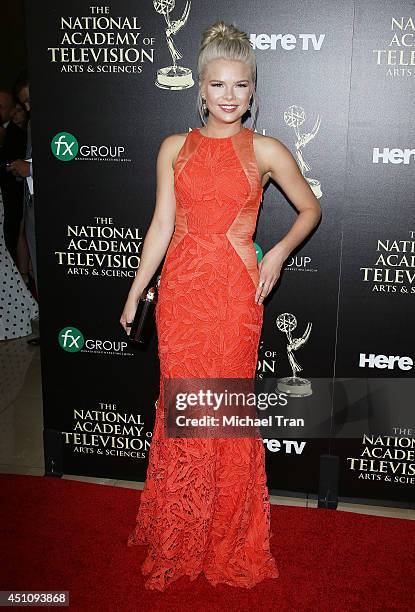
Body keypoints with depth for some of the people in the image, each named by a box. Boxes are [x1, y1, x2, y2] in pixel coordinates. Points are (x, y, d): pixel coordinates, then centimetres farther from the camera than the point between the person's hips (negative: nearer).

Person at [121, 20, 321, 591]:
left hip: (235, 292, -1)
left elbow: (311, 209, 12)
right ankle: (179, 541, 30)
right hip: (181, 289, 2)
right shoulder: (175, 148, 6)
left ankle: (228, 541, 29)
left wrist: (279, 252, -3)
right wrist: (134, 294, 6)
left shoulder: (265, 150, 1)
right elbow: (161, 226, 7)